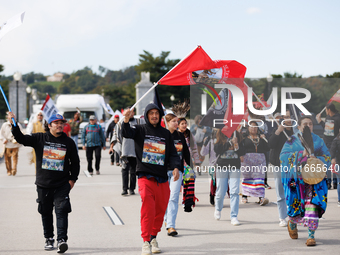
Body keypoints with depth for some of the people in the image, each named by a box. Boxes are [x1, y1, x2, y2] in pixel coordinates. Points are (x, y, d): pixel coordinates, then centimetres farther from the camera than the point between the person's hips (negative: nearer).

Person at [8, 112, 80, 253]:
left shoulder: (68, 142, 4)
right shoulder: (39, 138, 1)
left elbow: (75, 162, 11)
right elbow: (22, 139, -4)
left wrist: (73, 179, 5)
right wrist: (13, 125, -16)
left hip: (62, 184, -1)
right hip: (43, 184, 1)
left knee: (61, 211, -13)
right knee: (46, 212, 10)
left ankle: (62, 240, -17)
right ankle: (49, 239, 24)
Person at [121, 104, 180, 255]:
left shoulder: (166, 134, 15)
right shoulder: (140, 130, 6)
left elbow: (173, 154, 10)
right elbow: (126, 133, -14)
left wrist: (176, 167, -9)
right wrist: (126, 120, -35)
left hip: (162, 179, 4)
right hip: (145, 177, -4)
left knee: (160, 210, 8)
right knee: (148, 208, -18)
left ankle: (153, 238, 28)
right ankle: (146, 242, -12)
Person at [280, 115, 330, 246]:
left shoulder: (318, 141, 9)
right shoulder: (292, 141, 2)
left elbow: (327, 157, 4)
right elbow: (283, 156, -9)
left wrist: (315, 160, -17)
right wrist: (302, 154, -20)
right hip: (295, 180, -1)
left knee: (312, 206, -13)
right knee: (297, 207, 4)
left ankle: (311, 236, -6)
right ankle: (292, 224, 39)